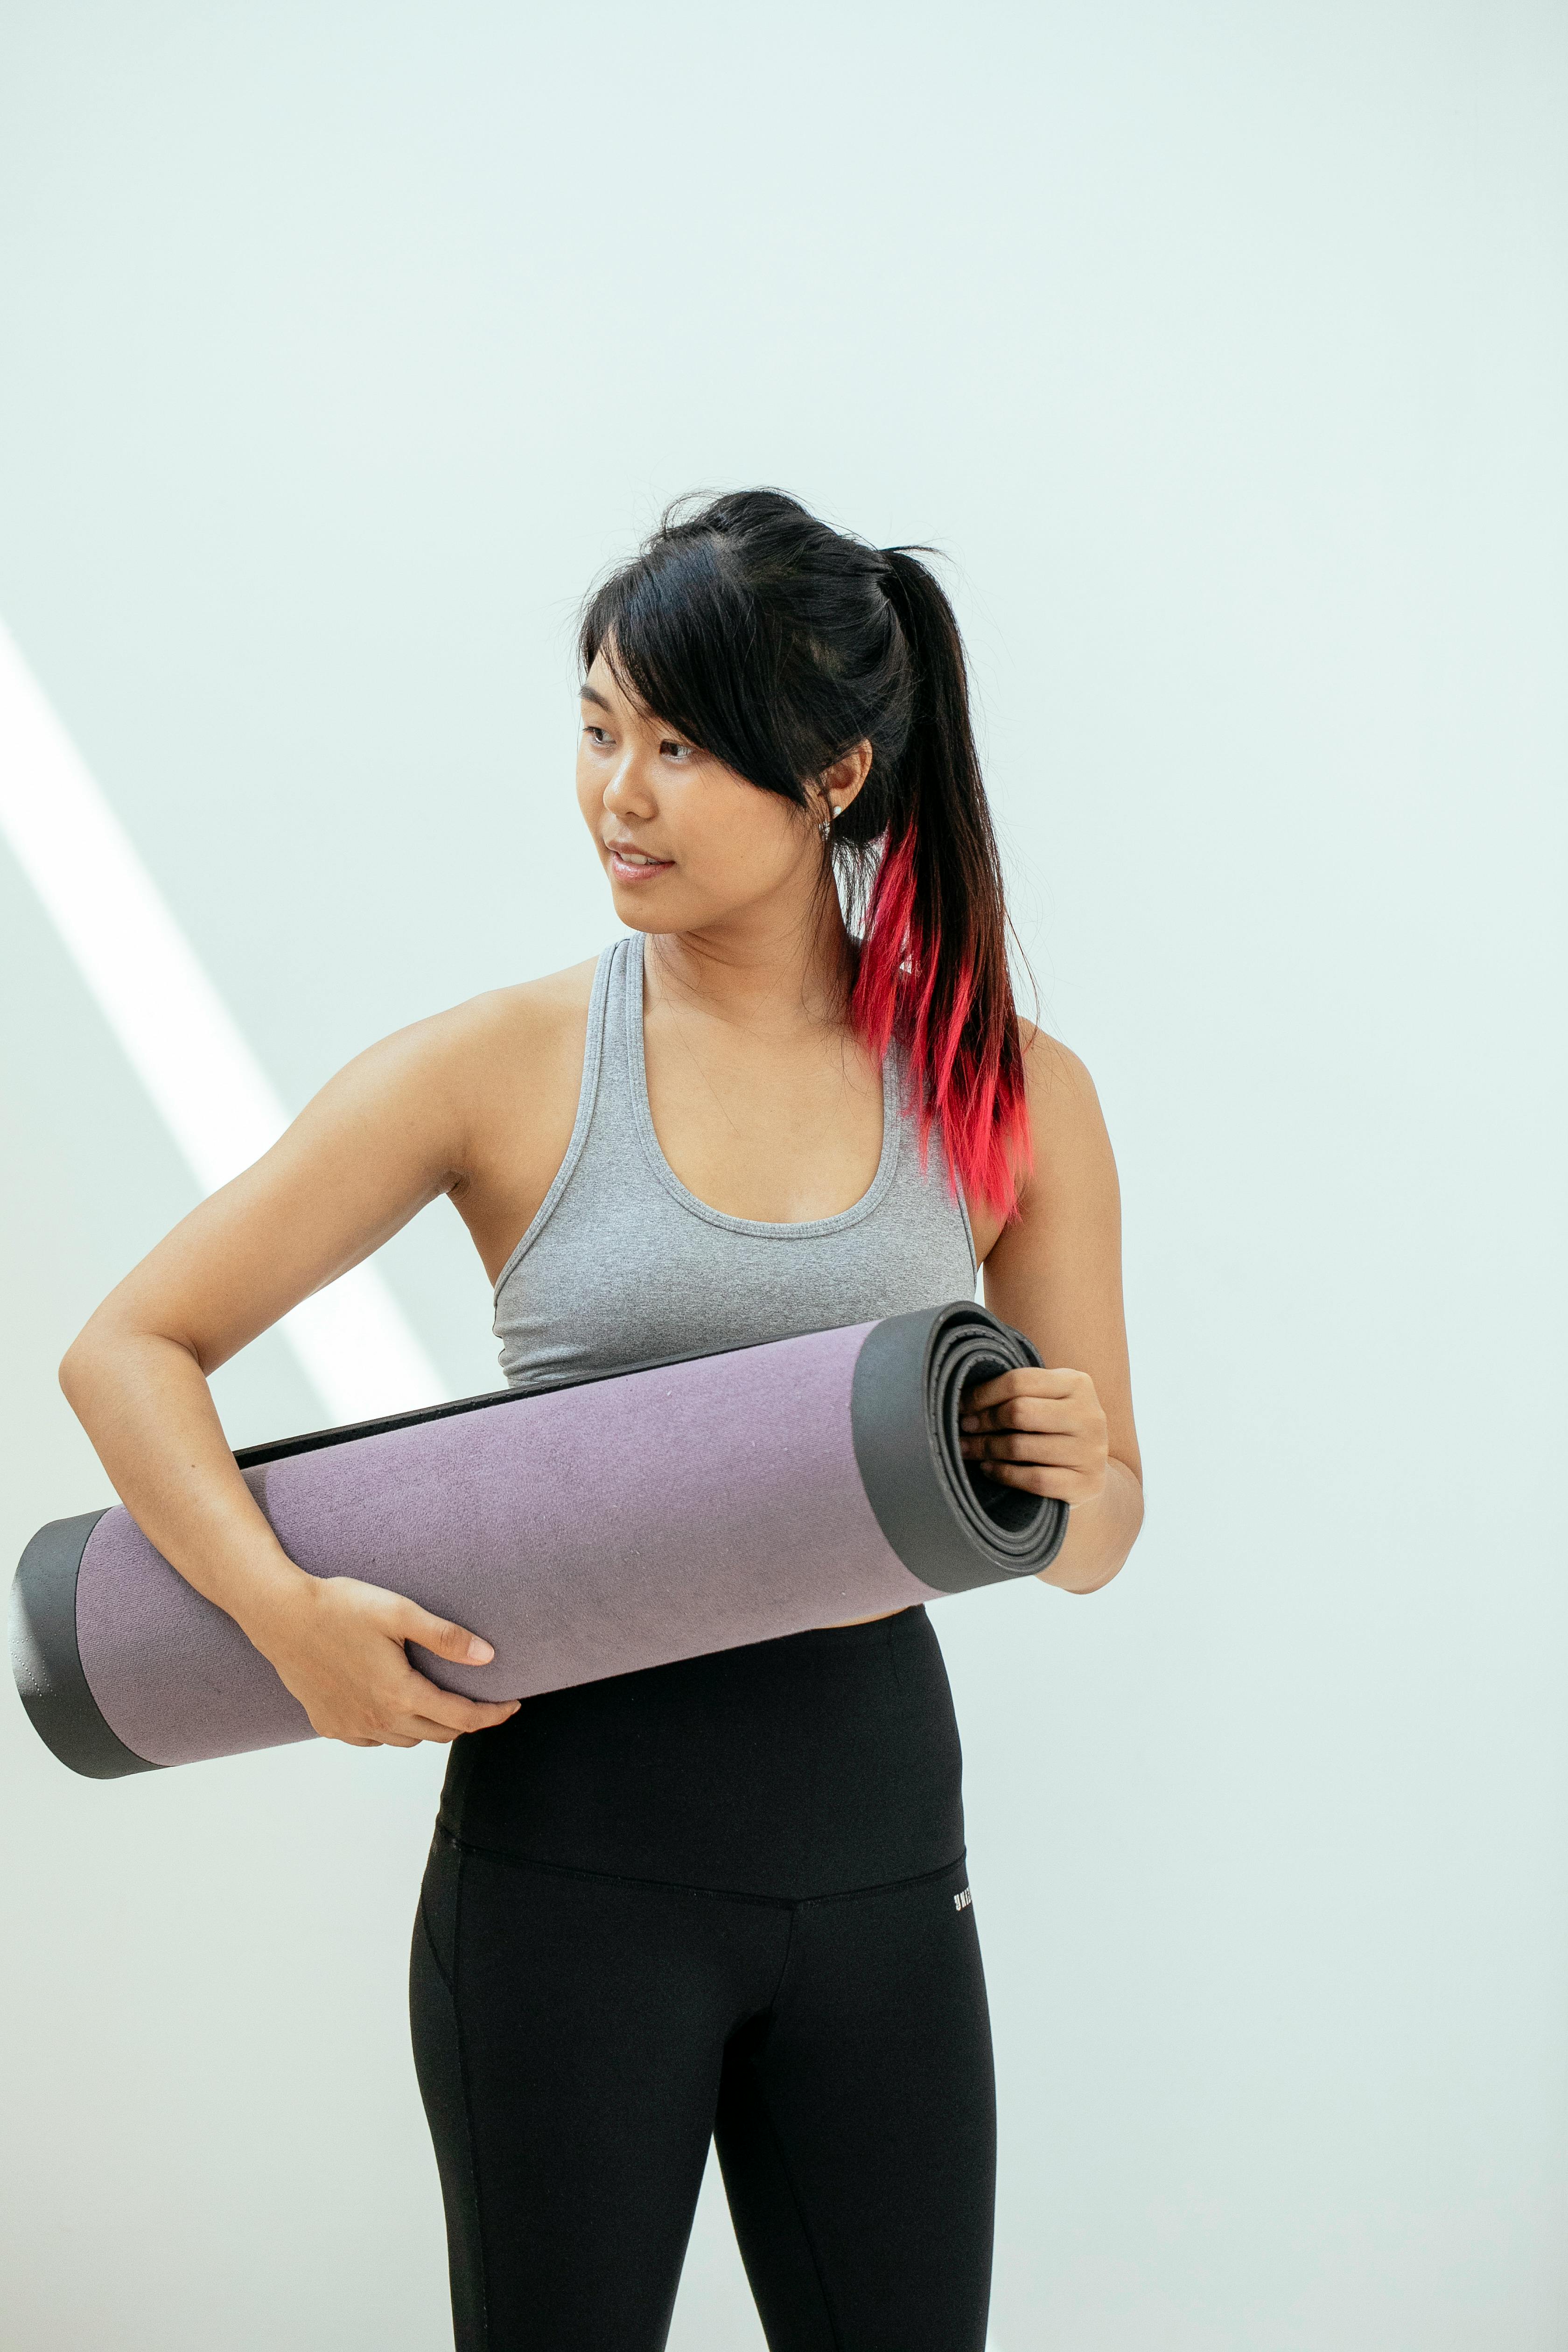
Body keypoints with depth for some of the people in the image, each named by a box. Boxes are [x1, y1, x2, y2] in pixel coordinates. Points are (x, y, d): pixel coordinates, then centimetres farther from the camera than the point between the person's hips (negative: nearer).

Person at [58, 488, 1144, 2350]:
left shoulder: (1011, 1095, 1)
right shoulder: (503, 1071, -4)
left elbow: (1091, 1545, 8)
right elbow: (129, 1353, -2)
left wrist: (1075, 1470, -15)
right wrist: (289, 1612, -18)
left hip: (876, 1850, 2)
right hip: (573, 1844, -2)